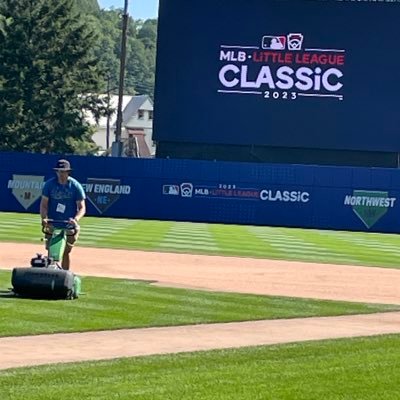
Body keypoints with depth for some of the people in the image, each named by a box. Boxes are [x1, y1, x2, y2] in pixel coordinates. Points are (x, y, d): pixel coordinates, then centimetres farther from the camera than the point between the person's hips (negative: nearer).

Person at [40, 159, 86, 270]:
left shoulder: (75, 186, -5)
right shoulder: (49, 184, -1)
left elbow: (82, 208, -5)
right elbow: (44, 204, 1)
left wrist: (75, 219, -24)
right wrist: (44, 218, -17)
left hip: (69, 226, -1)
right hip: (52, 224, 1)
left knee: (65, 252, 0)